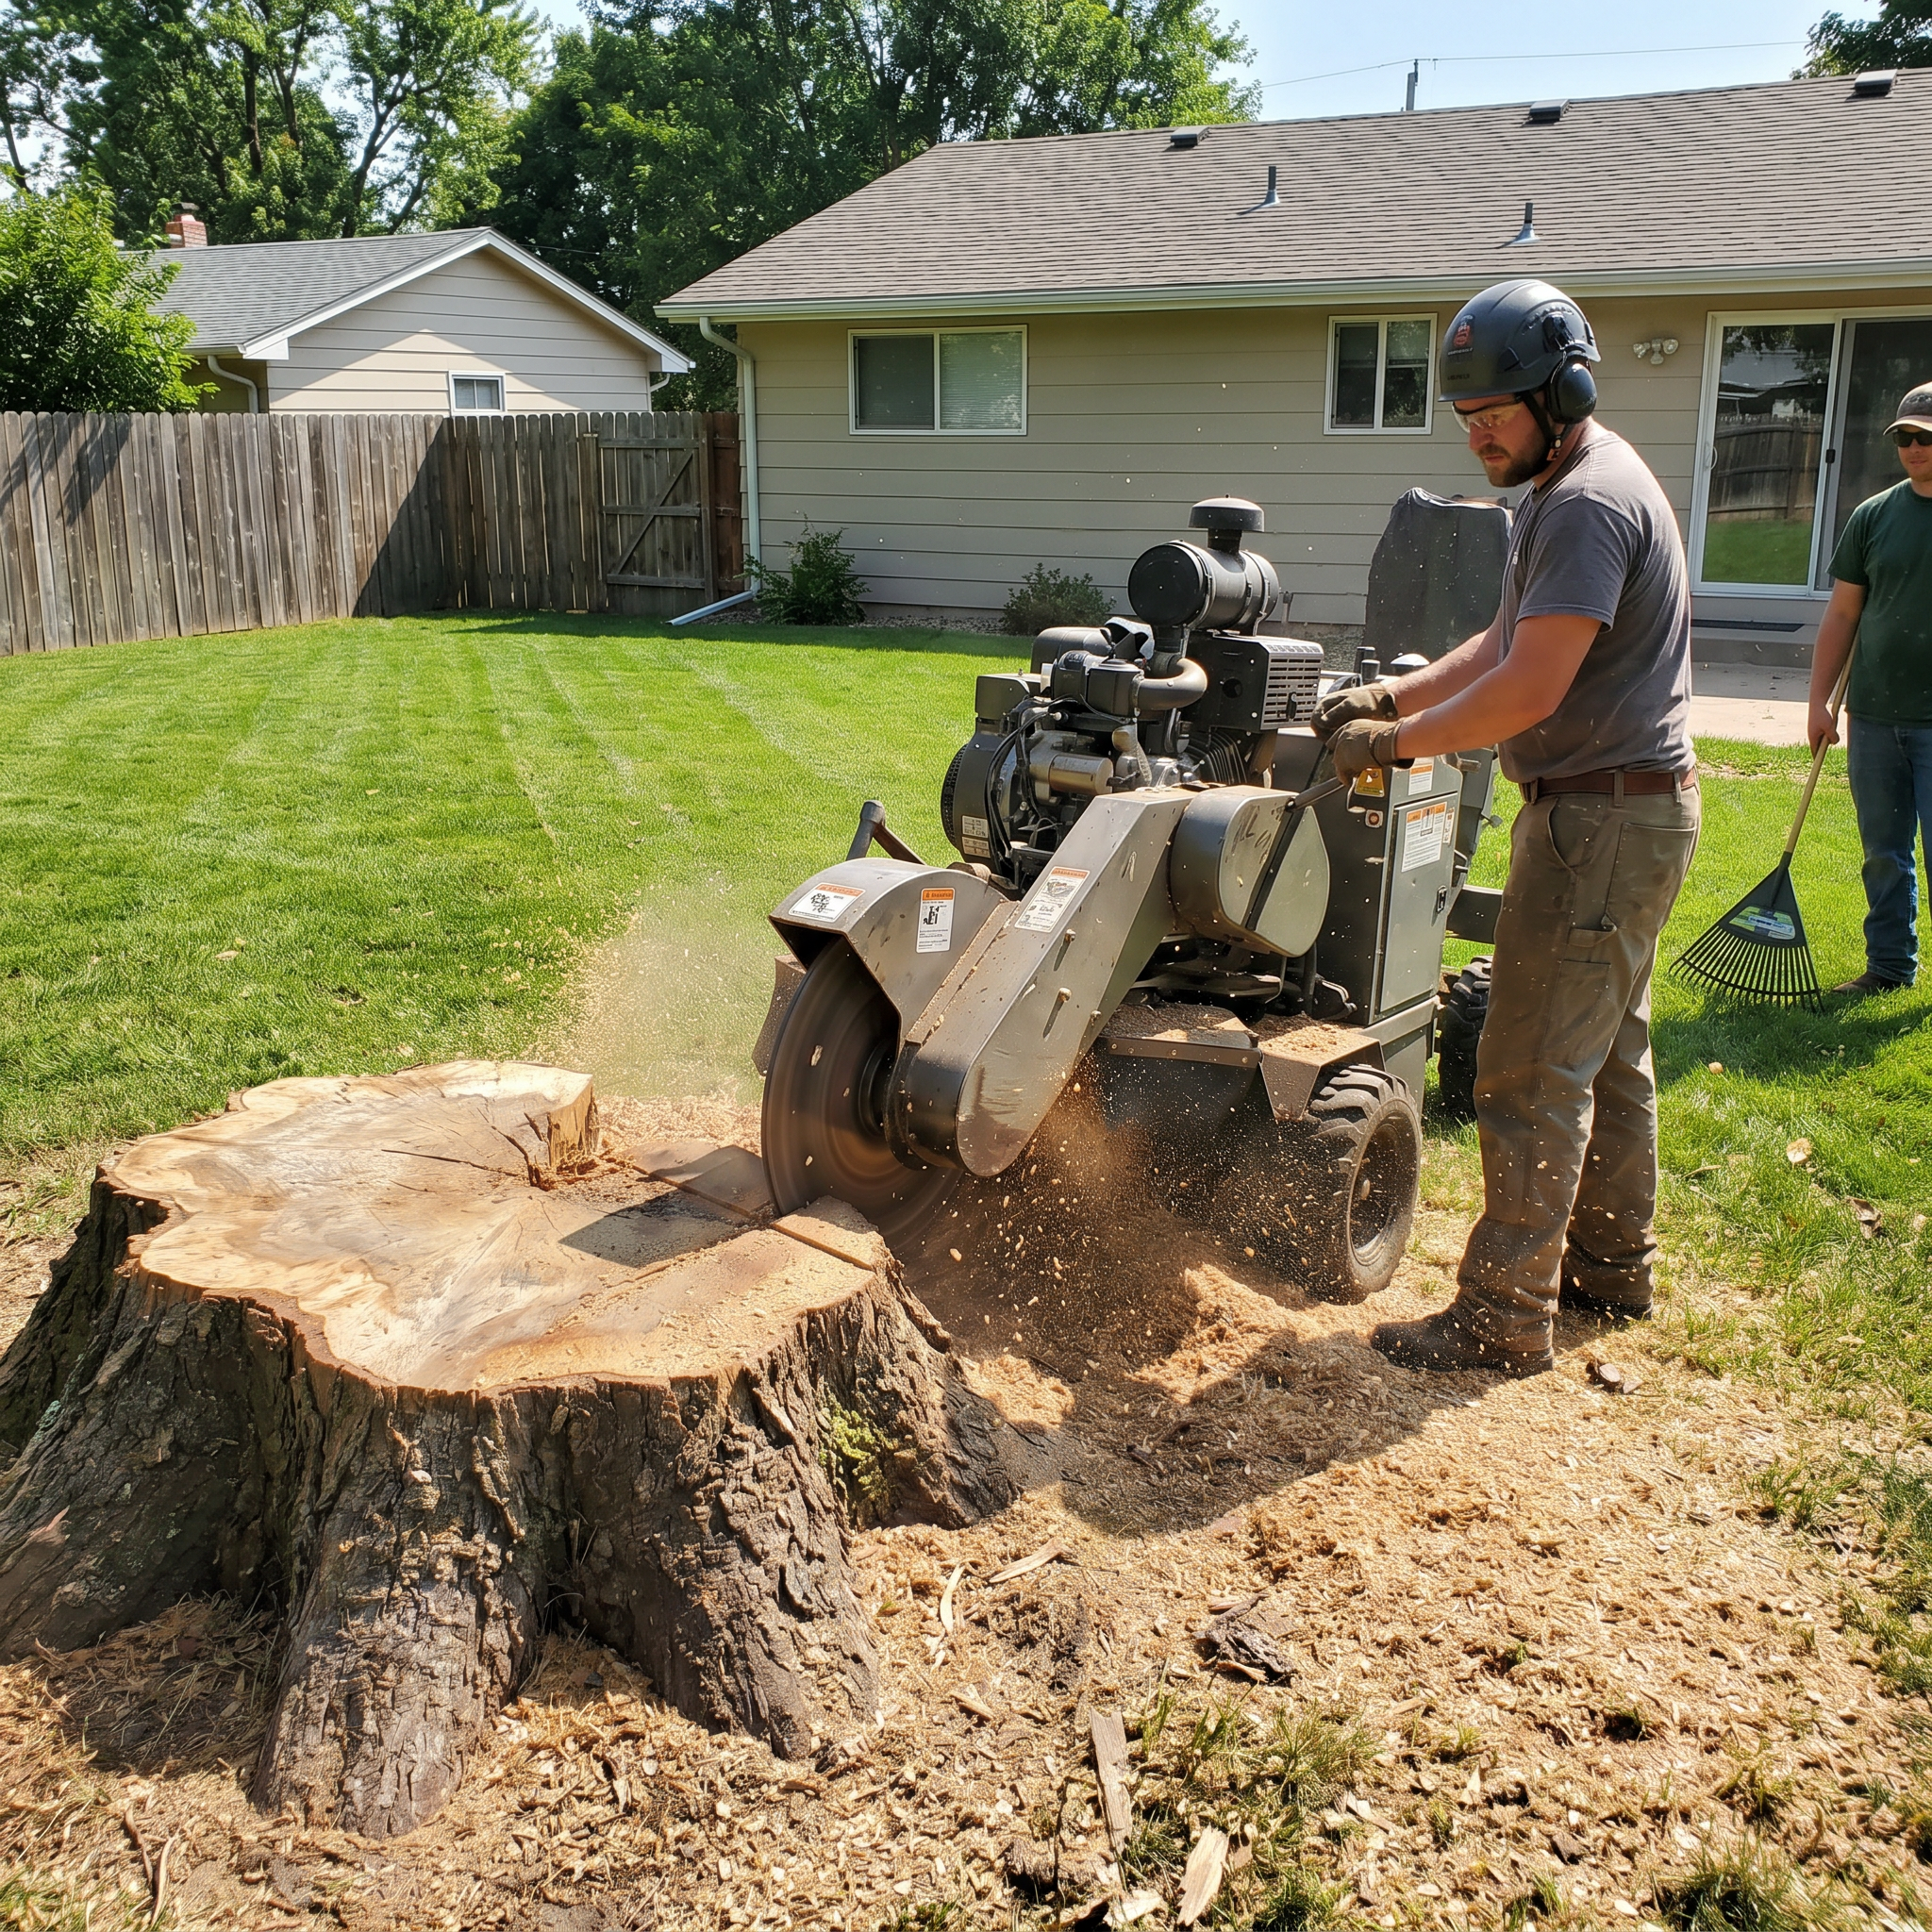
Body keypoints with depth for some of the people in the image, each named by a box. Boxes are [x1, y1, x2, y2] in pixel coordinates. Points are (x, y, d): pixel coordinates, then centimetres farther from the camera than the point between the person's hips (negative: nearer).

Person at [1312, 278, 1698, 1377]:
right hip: (1629, 811, 11)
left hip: (1605, 820, -11)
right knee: (1609, 1052, 19)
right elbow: (1508, 645, 19)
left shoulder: (1589, 503, -19)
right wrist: (1396, 694, 8)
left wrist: (1396, 744, -15)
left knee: (1534, 1072, -8)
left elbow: (1529, 690, -25)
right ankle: (1611, 1264, 32)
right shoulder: (1577, 492, 16)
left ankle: (1505, 1319, -1)